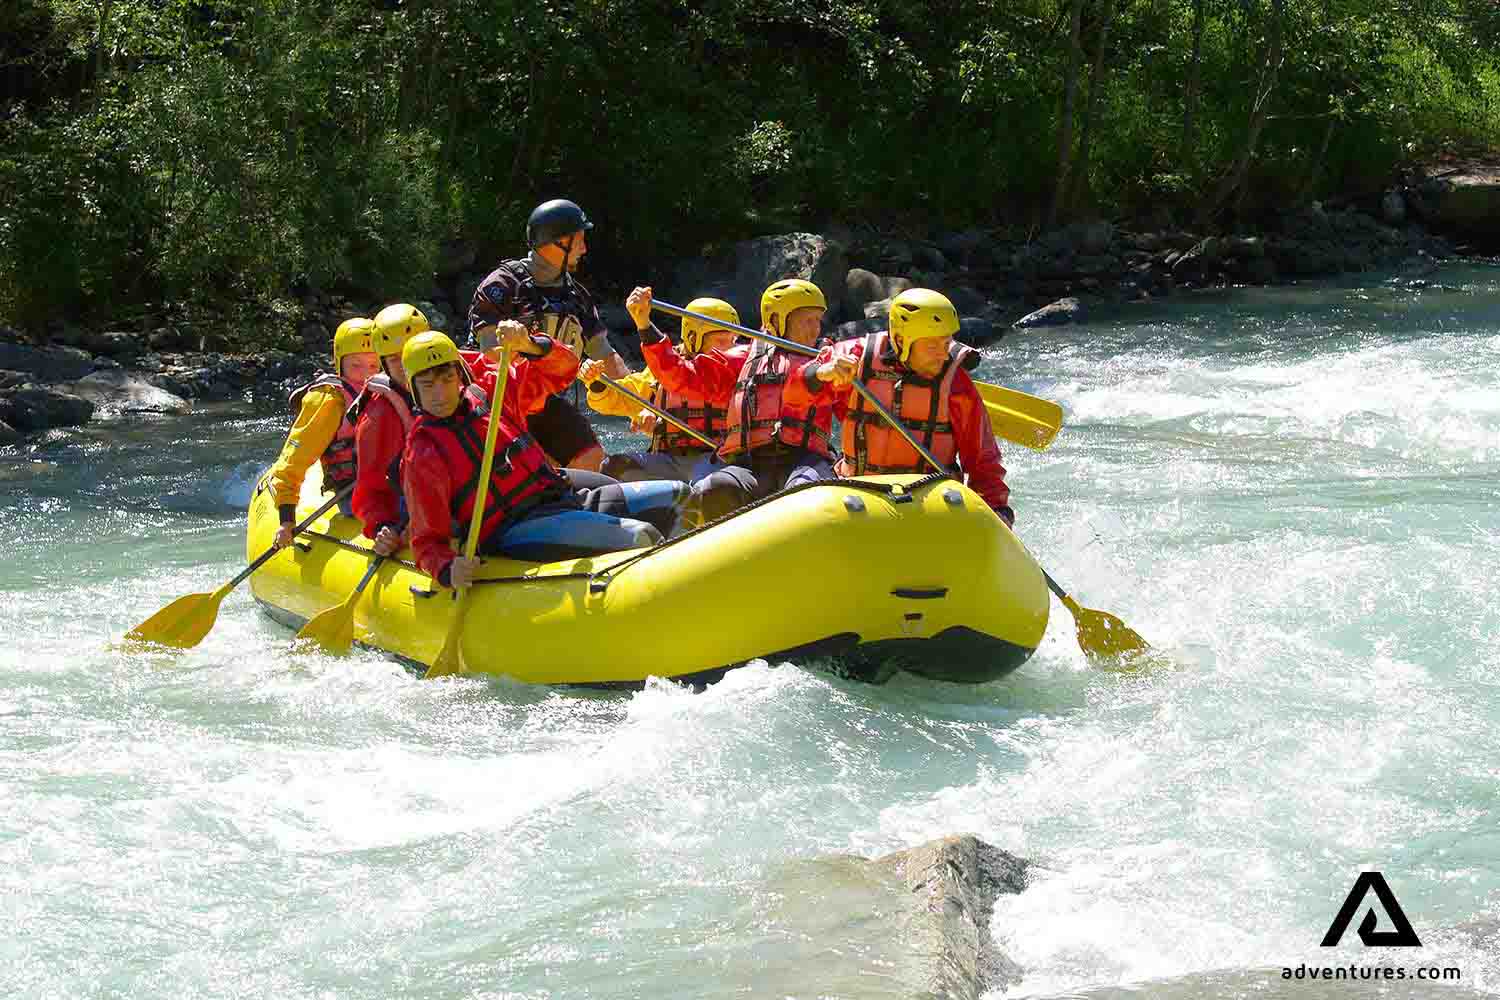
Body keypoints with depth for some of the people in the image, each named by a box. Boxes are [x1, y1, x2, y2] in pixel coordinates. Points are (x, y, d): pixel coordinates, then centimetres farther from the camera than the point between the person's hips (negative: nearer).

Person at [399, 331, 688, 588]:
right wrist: (447, 571, -32)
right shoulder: (422, 456, -7)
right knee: (638, 536, -27)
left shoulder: (491, 393, 10)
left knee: (676, 496, -1)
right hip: (512, 536, -8)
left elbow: (563, 367, 10)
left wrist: (528, 345, -12)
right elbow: (428, 542, -9)